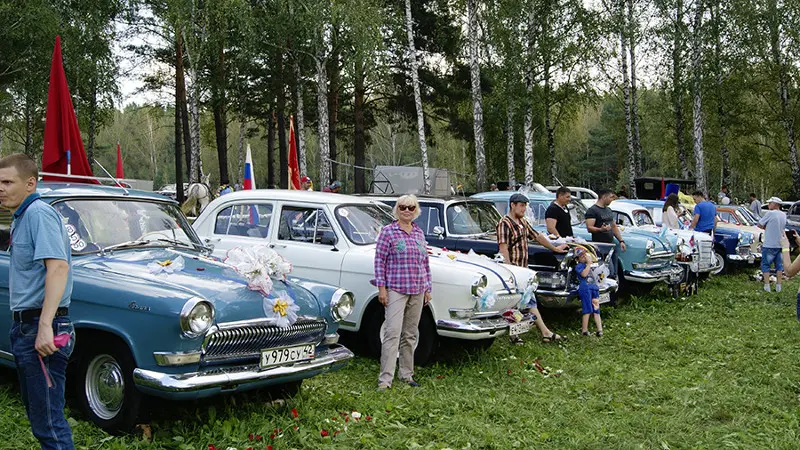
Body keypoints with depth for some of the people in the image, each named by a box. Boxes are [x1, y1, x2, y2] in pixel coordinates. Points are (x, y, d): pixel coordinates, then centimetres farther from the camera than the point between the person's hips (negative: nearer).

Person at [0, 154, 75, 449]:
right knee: (37, 414, 18)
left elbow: (58, 267, -26)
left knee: (48, 421, -7)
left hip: (40, 329, -11)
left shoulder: (39, 213, -14)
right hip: (24, 329, 11)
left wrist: (45, 325, -33)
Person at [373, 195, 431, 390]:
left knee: (410, 335, 12)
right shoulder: (388, 231, -3)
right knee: (393, 333, -12)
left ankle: (406, 374, 22)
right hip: (395, 290, -5)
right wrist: (381, 288, -11)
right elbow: (379, 261, -5)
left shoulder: (419, 233, 12)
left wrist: (427, 289, 14)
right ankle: (385, 379, -10)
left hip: (417, 292, 5)